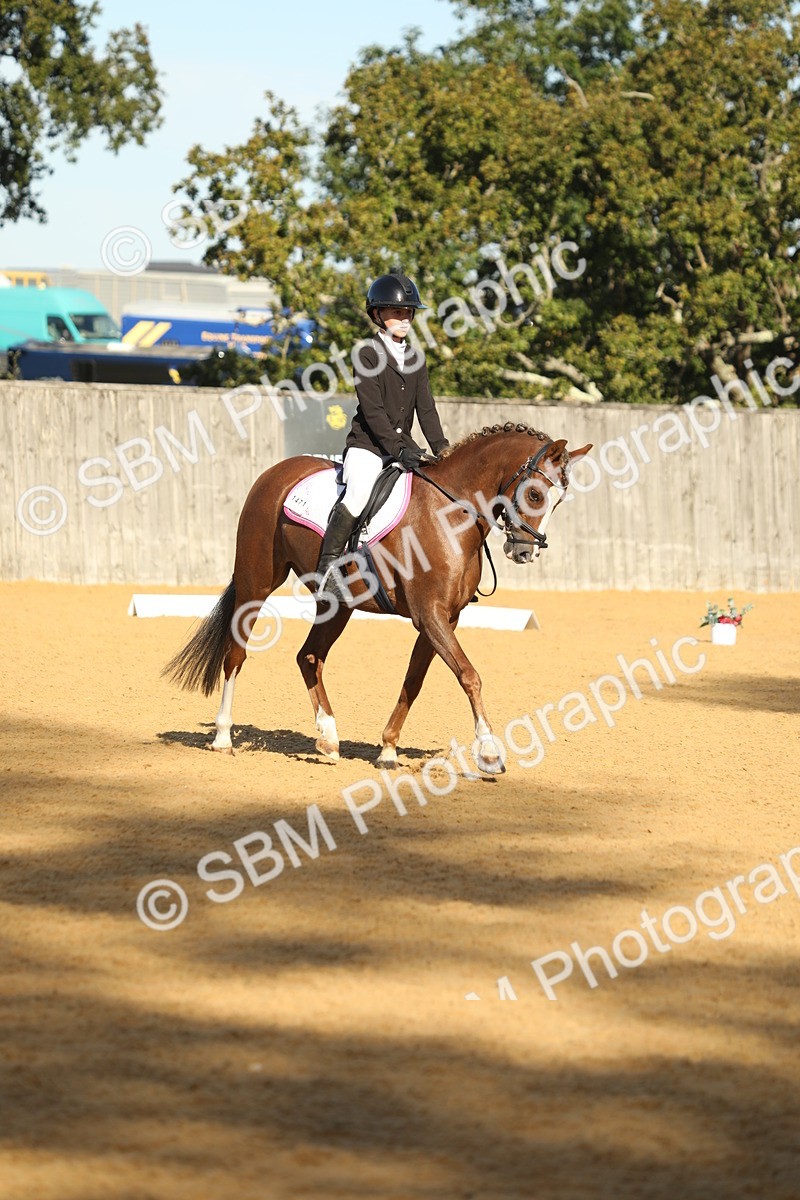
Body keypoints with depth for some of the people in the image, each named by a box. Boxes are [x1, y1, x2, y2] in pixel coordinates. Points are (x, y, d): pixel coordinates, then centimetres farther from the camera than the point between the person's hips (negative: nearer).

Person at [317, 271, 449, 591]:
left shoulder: (416, 359, 14)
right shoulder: (369, 355, -6)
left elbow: (426, 408, 11)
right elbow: (373, 411, -14)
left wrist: (442, 449, -2)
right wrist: (399, 448, -23)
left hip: (403, 447, 7)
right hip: (367, 445, -7)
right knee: (358, 494, -31)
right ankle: (327, 567, -24)